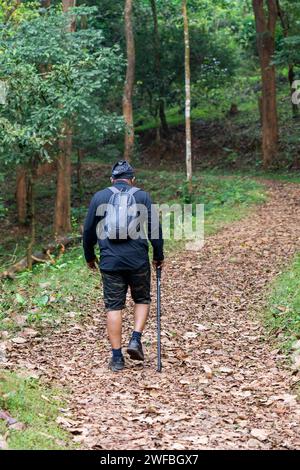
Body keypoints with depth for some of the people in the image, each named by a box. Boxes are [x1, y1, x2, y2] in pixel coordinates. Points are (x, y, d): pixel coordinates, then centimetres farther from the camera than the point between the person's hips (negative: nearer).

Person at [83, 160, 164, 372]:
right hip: (138, 261, -1)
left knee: (114, 307, 6)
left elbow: (89, 230, 10)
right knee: (142, 300, 20)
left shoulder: (99, 197, 7)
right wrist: (159, 256, 12)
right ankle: (136, 340, 3)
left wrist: (89, 256, 23)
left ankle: (117, 357, 5)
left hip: (110, 261, 1)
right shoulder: (142, 196, 3)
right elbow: (155, 228, 1)